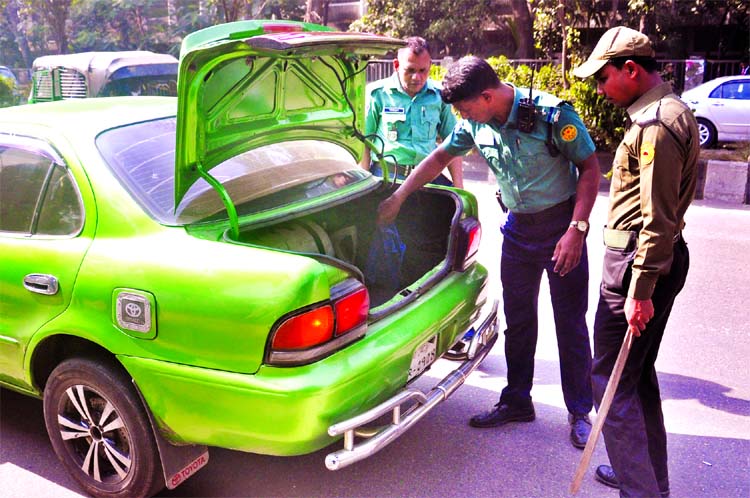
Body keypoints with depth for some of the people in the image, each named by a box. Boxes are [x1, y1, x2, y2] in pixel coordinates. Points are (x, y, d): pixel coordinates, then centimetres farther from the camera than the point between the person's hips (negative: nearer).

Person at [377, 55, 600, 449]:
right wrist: (397, 198, 10)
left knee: (571, 325, 2)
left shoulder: (552, 114, -21)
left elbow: (590, 167, -15)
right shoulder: (475, 124, -4)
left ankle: (580, 412, 19)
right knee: (517, 321, 13)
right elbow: (440, 157, 9)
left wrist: (576, 229, -22)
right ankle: (517, 401, 29)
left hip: (561, 225, -5)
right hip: (518, 228, 5)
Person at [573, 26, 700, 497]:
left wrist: (640, 291, -21)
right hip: (664, 256, 11)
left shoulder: (655, 125, -19)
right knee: (639, 373, 19)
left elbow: (658, 219, -23)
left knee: (611, 379, -2)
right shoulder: (672, 110, 15)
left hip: (639, 261, -11)